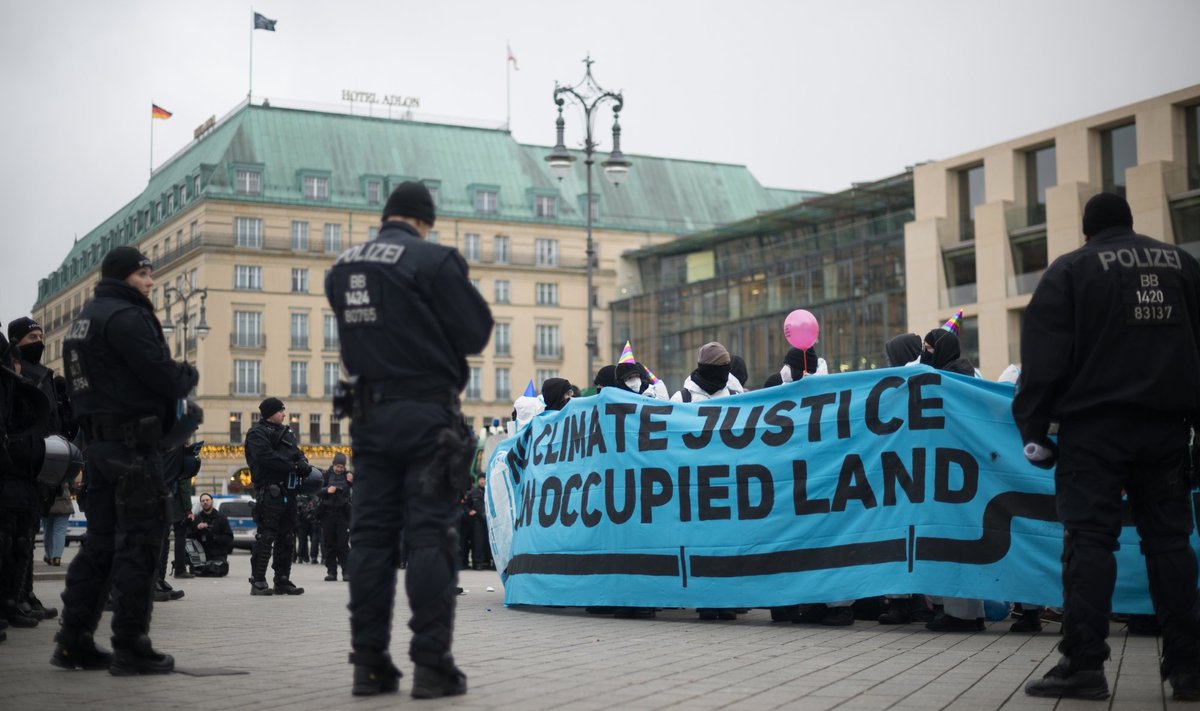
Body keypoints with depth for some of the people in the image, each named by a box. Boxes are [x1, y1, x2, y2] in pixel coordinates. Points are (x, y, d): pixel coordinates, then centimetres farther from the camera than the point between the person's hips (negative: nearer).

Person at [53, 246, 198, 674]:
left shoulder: (84, 319, 19)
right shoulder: (126, 317, -12)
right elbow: (163, 376, -20)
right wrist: (189, 375, 2)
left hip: (97, 442, 10)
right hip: (133, 443, -10)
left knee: (100, 542, 12)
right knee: (139, 542, -5)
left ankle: (74, 642, 13)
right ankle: (131, 647, -4)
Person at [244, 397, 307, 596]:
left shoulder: (286, 432, 22)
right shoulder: (257, 433, -4)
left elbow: (297, 453, 19)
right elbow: (267, 457, -17)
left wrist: (303, 464, -5)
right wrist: (293, 467, -15)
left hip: (288, 492, 8)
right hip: (269, 491, -8)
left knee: (286, 537, 9)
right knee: (265, 536, -10)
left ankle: (282, 581, 14)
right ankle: (258, 581, -8)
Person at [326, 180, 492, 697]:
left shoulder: (342, 268, 11)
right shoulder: (433, 260, -9)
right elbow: (476, 334, -7)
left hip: (371, 414, 6)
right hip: (427, 413, -6)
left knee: (370, 534, 7)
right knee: (429, 535, -4)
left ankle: (369, 663, 8)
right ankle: (432, 664, -5)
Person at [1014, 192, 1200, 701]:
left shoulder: (1071, 269, 2)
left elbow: (1044, 356, -6)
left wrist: (1033, 428, -5)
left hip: (1095, 422, -4)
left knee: (1089, 538, -5)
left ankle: (1084, 664, -11)